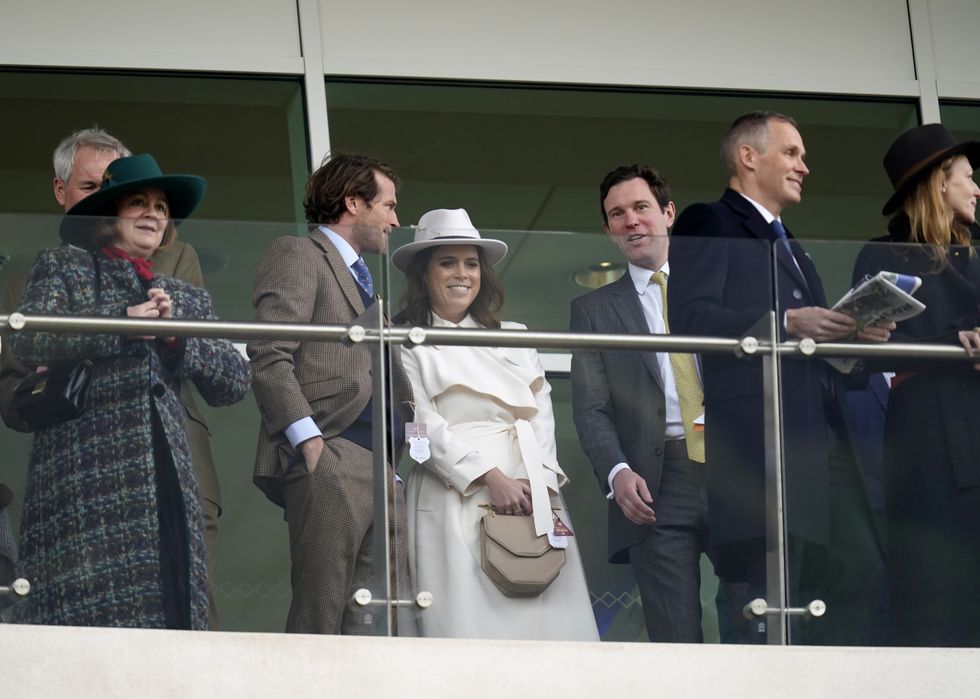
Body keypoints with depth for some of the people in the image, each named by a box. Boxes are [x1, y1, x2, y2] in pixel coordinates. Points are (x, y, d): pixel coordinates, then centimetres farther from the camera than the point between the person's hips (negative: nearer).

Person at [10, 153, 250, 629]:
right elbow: (28, 338, -6)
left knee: (172, 604, -7)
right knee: (94, 606, -15)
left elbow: (235, 383, 14)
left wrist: (177, 331, -1)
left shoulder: (188, 299, 25)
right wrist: (123, 322, -8)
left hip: (167, 478, 4)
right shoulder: (65, 268, 13)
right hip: (88, 472, -4)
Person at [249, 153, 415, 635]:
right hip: (329, 464, -8)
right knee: (320, 621, -13)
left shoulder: (363, 278, 31)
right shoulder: (296, 256, 3)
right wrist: (310, 441, -17)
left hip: (379, 469, 9)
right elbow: (269, 359, -9)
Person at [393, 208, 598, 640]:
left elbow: (542, 414, 14)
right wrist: (491, 477, -13)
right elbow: (423, 426, -2)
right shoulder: (408, 345, 8)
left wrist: (539, 479, -4)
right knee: (471, 619, -13)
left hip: (533, 491, 4)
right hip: (456, 498, -4)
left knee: (545, 621, -7)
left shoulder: (513, 338, 21)